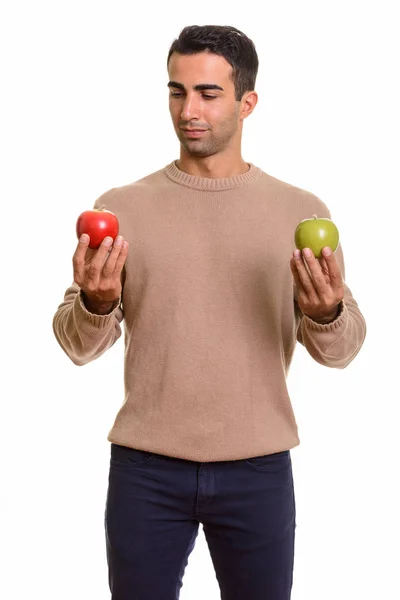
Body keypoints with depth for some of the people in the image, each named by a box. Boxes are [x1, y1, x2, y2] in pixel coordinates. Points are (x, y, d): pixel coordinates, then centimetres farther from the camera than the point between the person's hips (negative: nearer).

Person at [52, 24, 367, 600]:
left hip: (259, 470, 0)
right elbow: (77, 345, -1)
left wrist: (327, 314, -21)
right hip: (145, 468, 0)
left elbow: (339, 350, 1)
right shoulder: (121, 207, 1)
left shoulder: (300, 212, 0)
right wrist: (96, 303, -22)